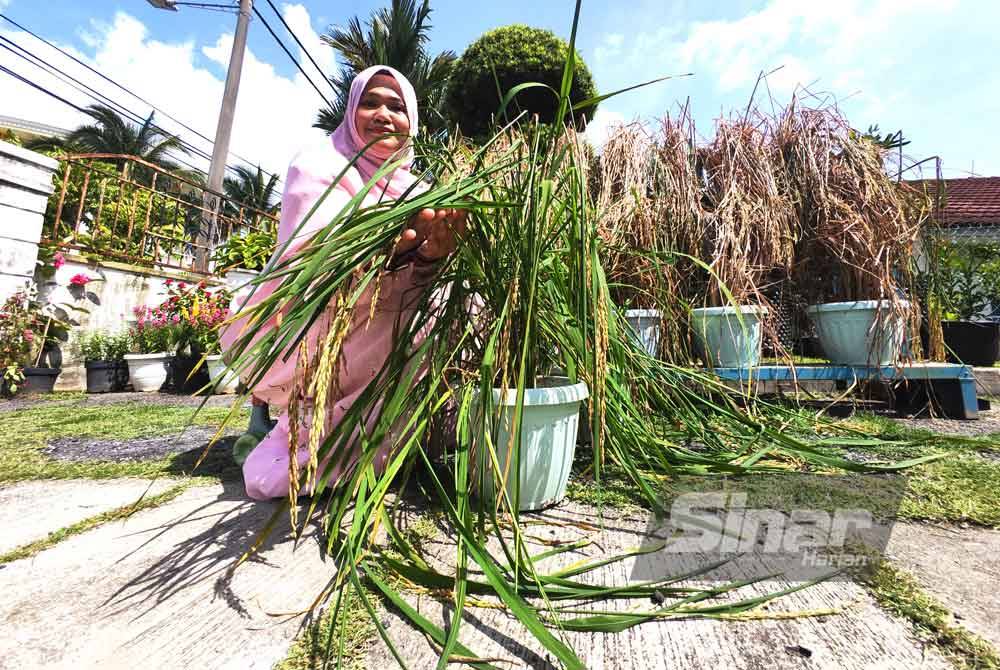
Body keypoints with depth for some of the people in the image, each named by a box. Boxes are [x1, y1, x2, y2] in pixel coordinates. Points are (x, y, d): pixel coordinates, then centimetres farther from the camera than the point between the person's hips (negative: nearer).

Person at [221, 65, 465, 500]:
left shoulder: (414, 190, 5)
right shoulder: (320, 168, -8)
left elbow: (410, 286, -10)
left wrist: (430, 256, -35)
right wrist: (397, 242, -47)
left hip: (383, 342, 6)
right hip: (308, 343, -5)